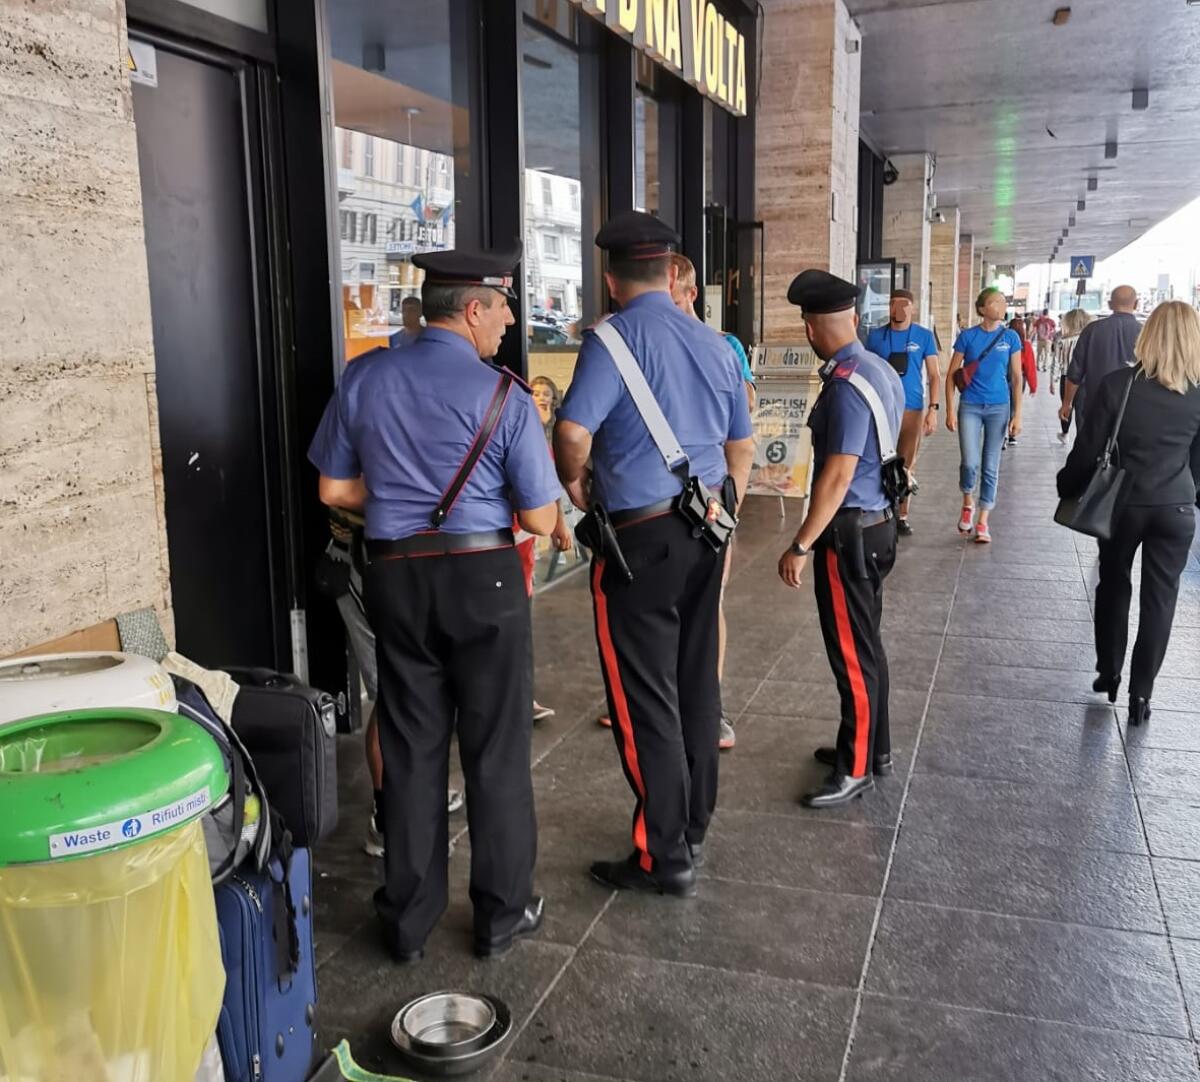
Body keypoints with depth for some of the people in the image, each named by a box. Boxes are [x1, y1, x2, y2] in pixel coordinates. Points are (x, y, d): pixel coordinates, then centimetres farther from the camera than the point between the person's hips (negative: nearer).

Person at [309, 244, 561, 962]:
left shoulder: (365, 379, 1)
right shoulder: (504, 397, -11)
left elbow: (335, 490, 7)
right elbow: (539, 519, -8)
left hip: (396, 579, 4)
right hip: (483, 579, -4)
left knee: (410, 749, 14)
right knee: (496, 750, 10)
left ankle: (409, 921, 26)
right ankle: (502, 915, 23)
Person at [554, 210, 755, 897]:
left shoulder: (616, 337, -11)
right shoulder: (714, 344, 11)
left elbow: (573, 432, -23)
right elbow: (742, 446, 17)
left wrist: (576, 484, -4)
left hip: (643, 537, -7)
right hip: (706, 530, 8)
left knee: (645, 699, 2)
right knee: (696, 683, 17)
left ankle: (666, 859, 11)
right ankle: (694, 830, 31)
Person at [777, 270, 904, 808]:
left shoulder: (847, 385, -21)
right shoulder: (883, 371, 8)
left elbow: (838, 474, -25)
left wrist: (801, 546, -21)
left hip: (849, 530, -10)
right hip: (877, 521, 10)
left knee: (852, 650, 1)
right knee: (864, 642, 20)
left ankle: (857, 768, 13)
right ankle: (872, 747, 34)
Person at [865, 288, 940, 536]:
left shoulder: (924, 336, 2)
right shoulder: (876, 336, 4)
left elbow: (934, 375, 2)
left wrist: (932, 409, -7)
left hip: (912, 409, 0)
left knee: (906, 466, 6)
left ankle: (901, 516, 16)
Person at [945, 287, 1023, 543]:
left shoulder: (1011, 337, 1)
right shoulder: (968, 336, -2)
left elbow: (1017, 378, 4)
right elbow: (952, 375, 1)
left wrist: (1017, 415, -1)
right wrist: (950, 411, -5)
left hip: (999, 408, 1)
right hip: (970, 407, -1)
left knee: (991, 468, 5)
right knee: (970, 464, -12)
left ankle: (982, 522, 15)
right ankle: (968, 503, 18)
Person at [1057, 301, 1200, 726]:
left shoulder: (1116, 384, -12)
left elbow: (1087, 450, -8)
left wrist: (1067, 487, 8)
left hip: (1123, 502, 0)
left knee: (1114, 585, 18)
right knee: (1160, 597, 9)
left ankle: (1108, 674, 28)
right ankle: (1141, 692, 12)